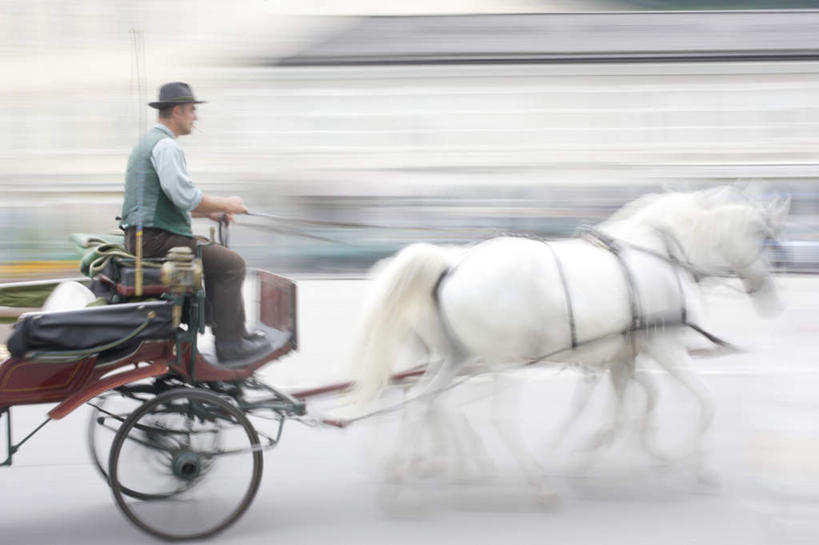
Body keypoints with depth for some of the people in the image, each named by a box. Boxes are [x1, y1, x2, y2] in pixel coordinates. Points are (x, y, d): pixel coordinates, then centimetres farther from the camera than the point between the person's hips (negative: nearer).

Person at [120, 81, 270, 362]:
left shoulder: (147, 142, 20)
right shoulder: (166, 145, -14)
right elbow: (185, 196, -23)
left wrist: (210, 211, 18)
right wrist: (225, 204, -8)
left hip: (139, 235, 11)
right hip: (157, 239, -11)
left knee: (216, 254, 24)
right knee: (231, 263, -10)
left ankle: (233, 331, 24)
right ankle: (229, 343, -10)